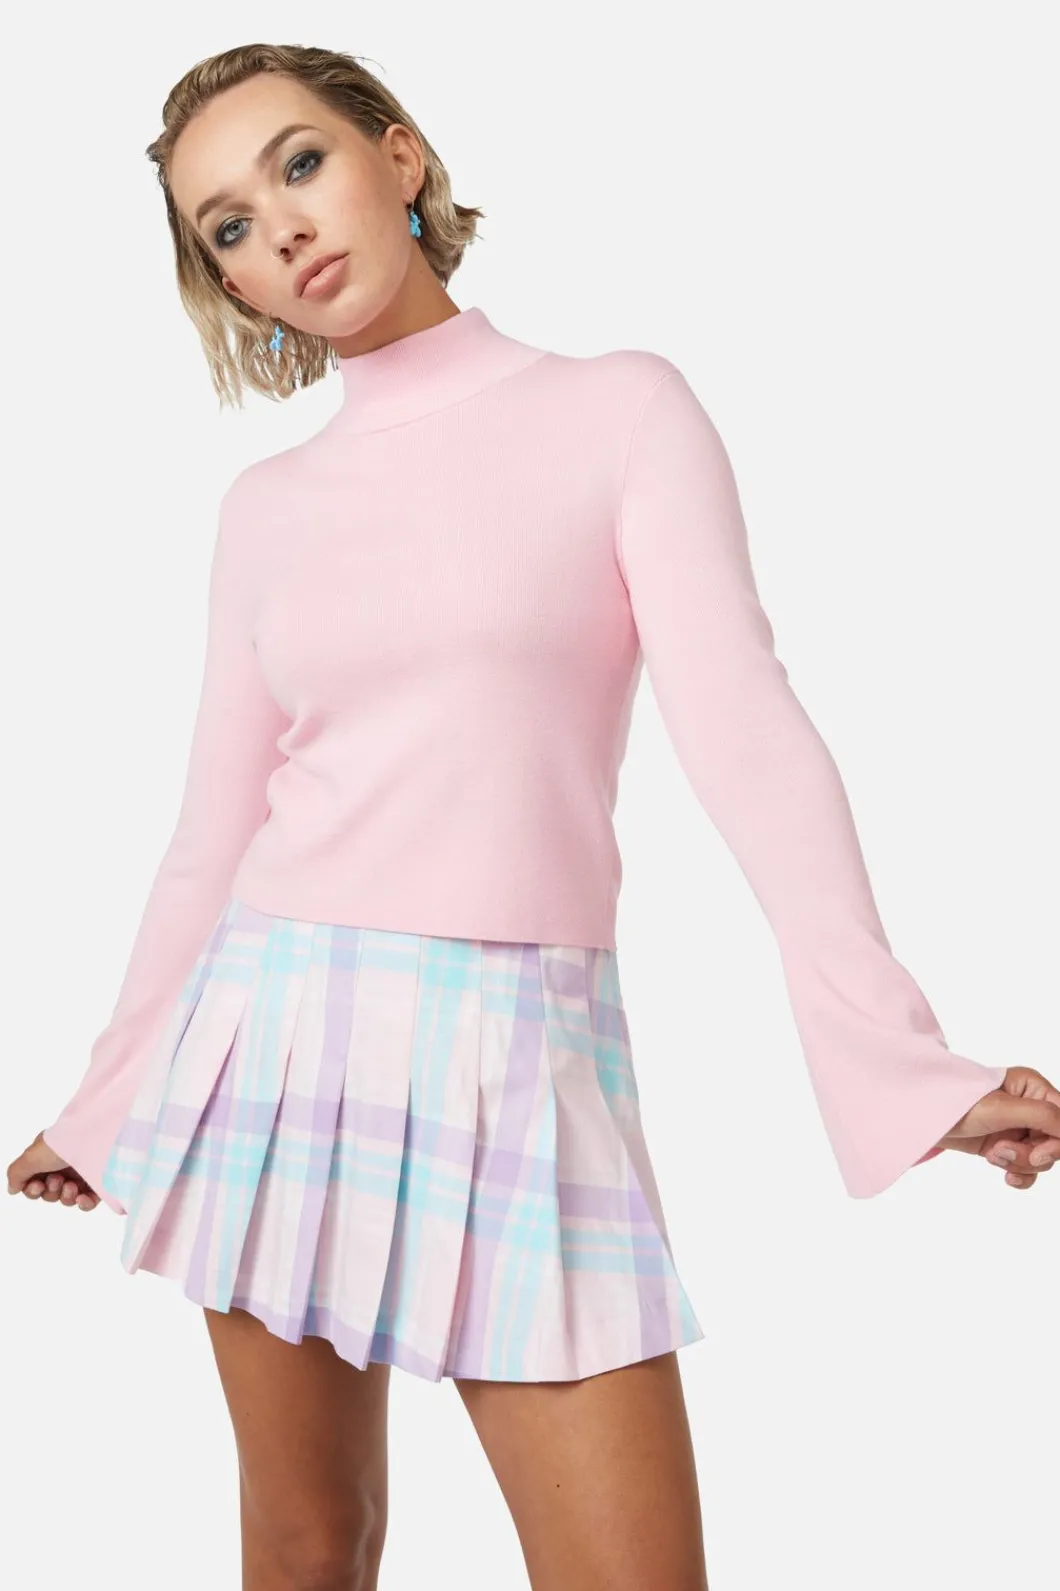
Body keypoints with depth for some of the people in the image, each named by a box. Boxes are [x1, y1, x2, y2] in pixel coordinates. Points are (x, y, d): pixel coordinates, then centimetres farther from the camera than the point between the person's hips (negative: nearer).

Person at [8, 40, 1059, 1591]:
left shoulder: (620, 410, 1)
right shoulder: (267, 506, 10)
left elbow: (743, 725, -10)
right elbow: (215, 824, 15)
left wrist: (897, 1057, -21)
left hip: (521, 1058, -3)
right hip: (279, 1035, 3)